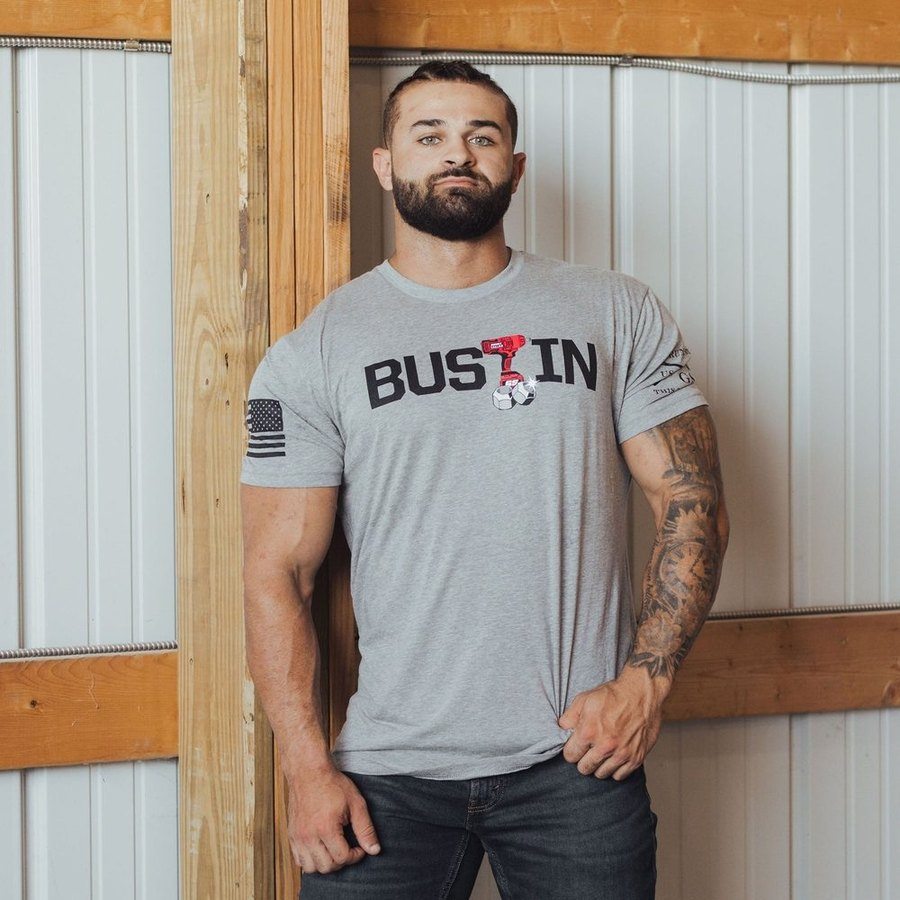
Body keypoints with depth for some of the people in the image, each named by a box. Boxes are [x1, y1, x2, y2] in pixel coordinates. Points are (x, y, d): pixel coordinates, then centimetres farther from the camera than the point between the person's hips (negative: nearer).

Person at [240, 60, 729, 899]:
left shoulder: (618, 313, 5)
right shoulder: (312, 354, 2)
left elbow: (692, 503, 3)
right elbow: (278, 573, -1)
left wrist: (644, 680, -8)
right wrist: (307, 768, -8)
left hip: (578, 762, 1)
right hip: (388, 772, 0)